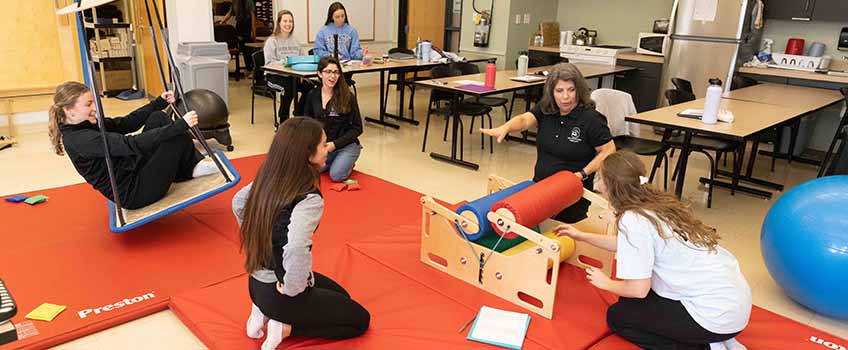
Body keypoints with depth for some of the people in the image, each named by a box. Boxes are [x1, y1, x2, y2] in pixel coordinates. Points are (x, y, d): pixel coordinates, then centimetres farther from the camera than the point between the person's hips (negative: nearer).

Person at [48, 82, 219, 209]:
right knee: (178, 137, -18)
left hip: (133, 170, 9)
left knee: (158, 118, 0)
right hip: (133, 194, -9)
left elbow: (126, 123, 9)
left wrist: (159, 103, -1)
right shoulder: (79, 139, -23)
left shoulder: (86, 125, 4)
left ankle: (194, 164, 2)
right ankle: (192, 169, 9)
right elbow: (132, 145, -33)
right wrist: (179, 125, -38)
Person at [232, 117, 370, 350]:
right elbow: (297, 250, -46)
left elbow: (238, 202, 13)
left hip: (259, 281, 8)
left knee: (341, 296, 30)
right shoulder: (308, 200, -30)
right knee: (360, 320, 12)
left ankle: (265, 312, 15)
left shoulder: (267, 179, -6)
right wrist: (292, 290, -27)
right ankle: (285, 327, -1)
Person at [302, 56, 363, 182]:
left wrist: (335, 144, -16)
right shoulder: (312, 96, 2)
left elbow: (357, 128, -7)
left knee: (336, 176, -24)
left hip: (346, 144, -4)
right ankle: (334, 160, 15)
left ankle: (348, 162, 11)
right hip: (322, 145, 4)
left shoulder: (348, 97, -10)